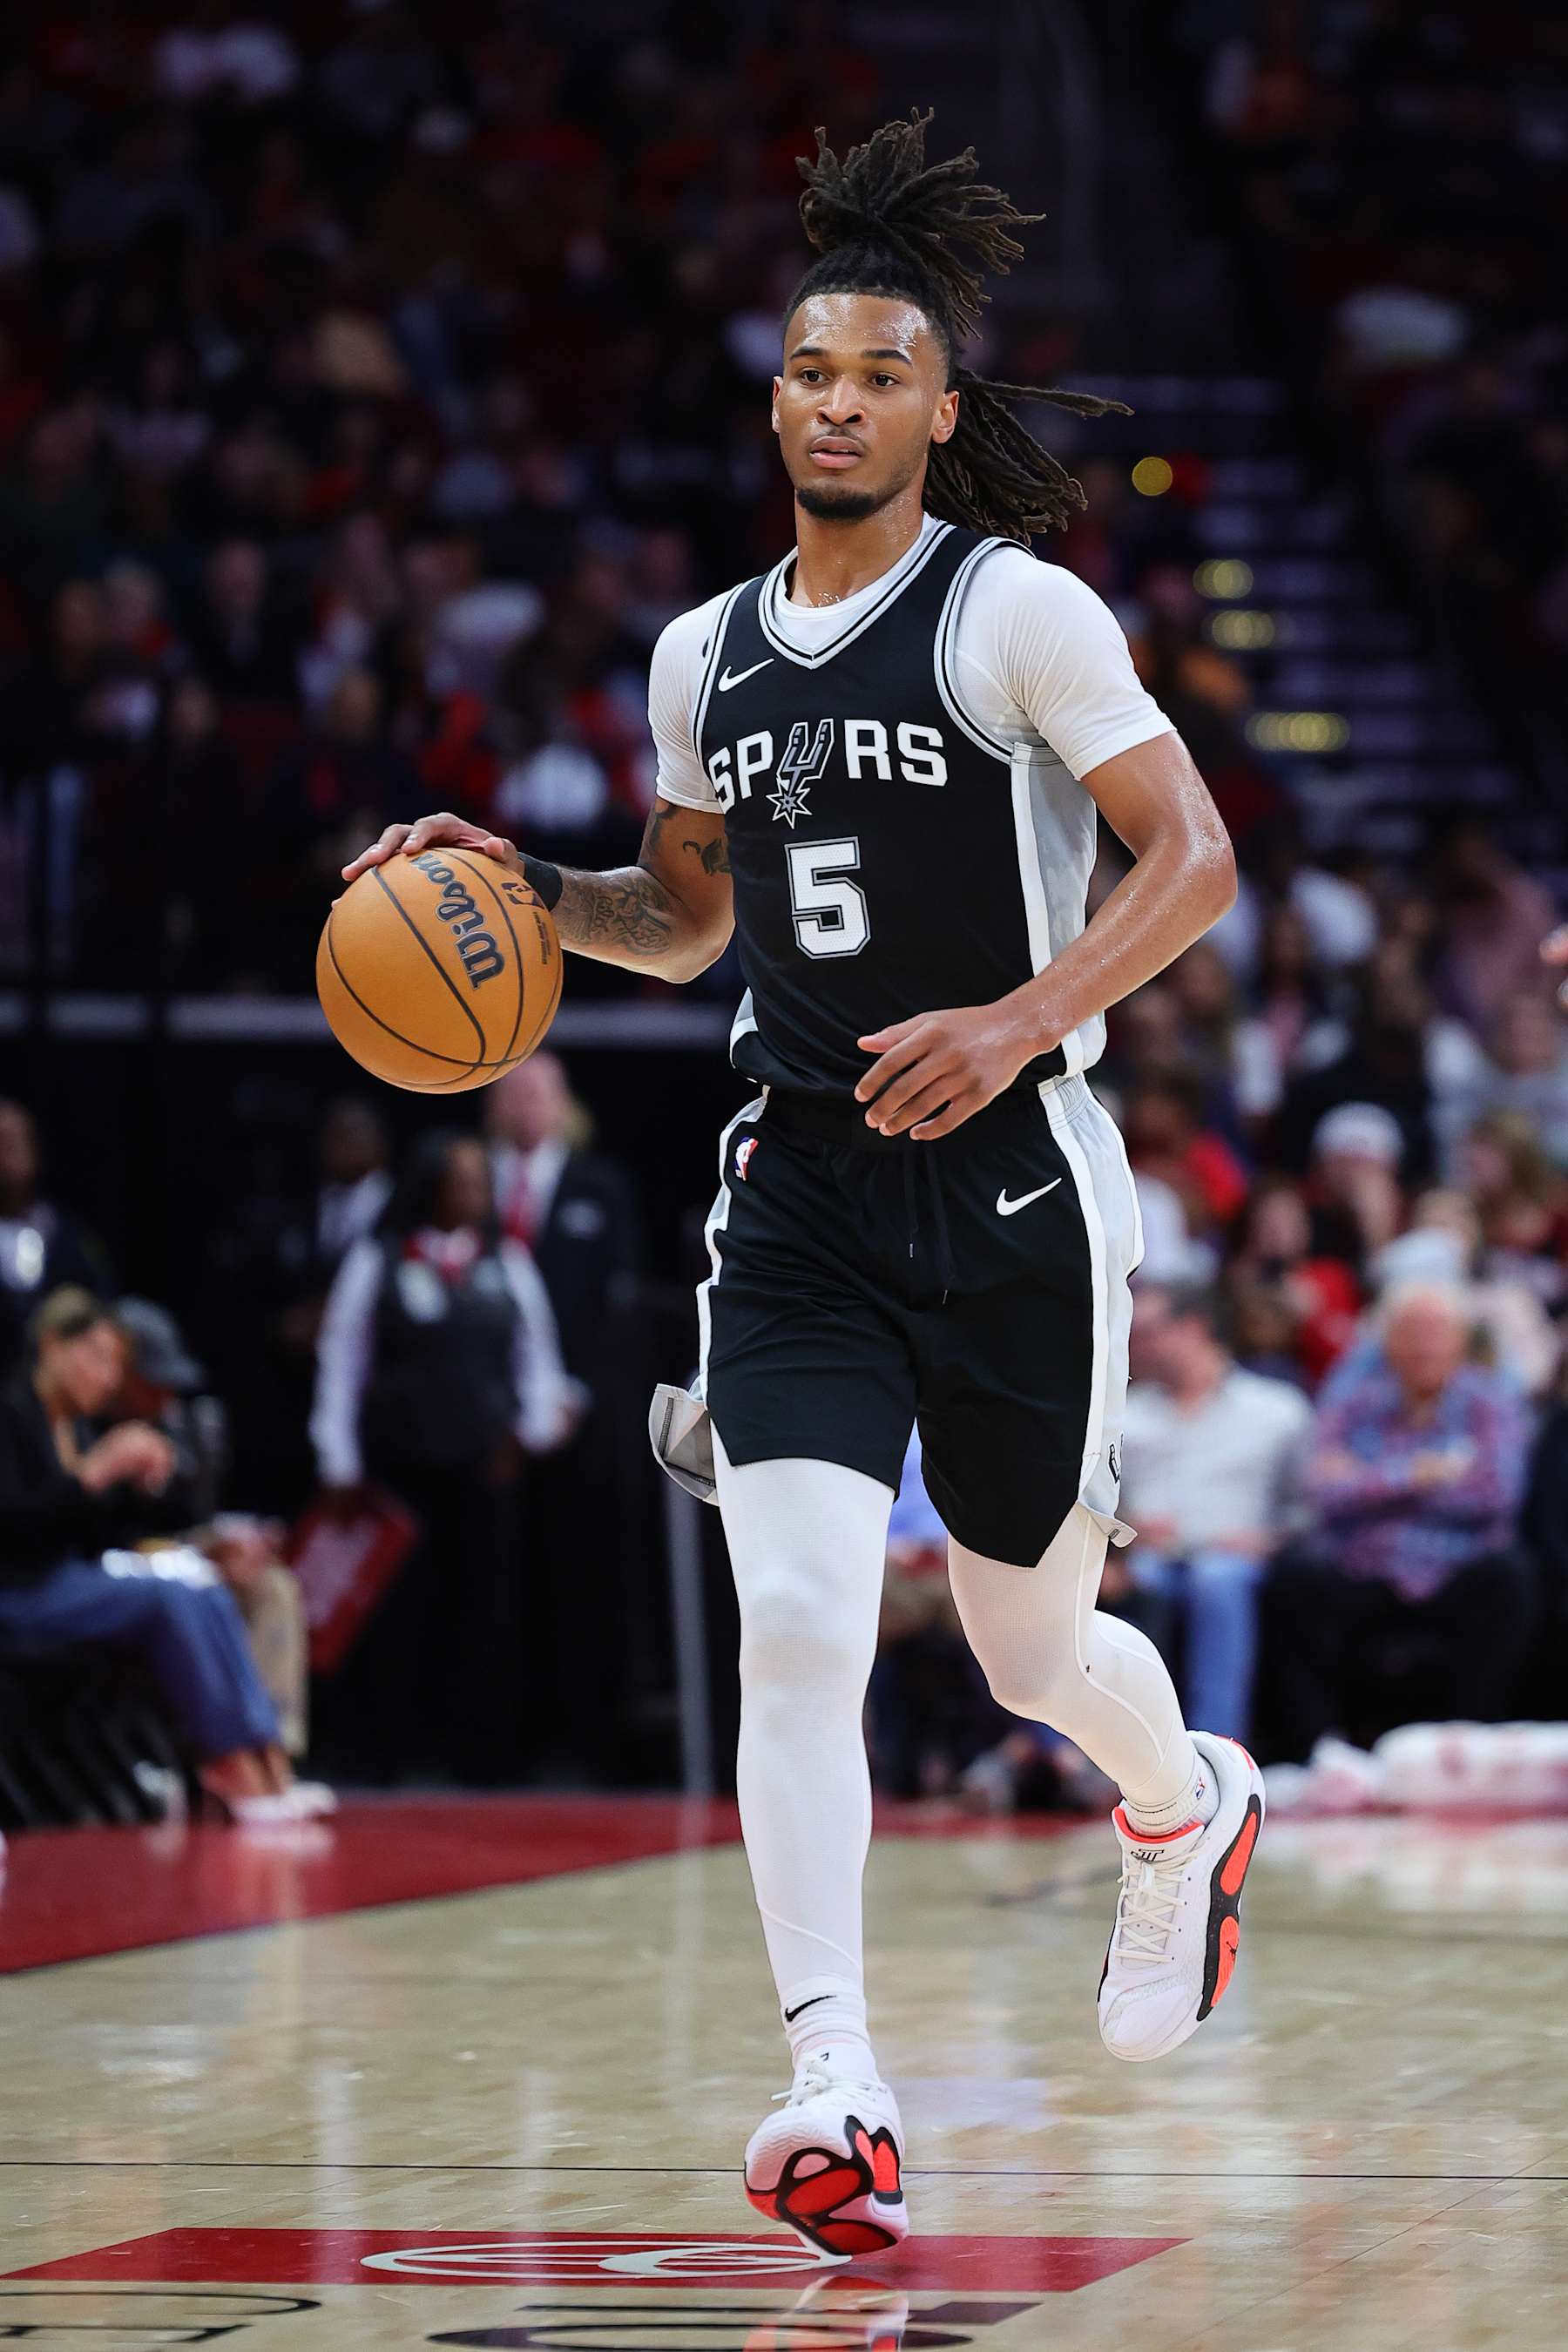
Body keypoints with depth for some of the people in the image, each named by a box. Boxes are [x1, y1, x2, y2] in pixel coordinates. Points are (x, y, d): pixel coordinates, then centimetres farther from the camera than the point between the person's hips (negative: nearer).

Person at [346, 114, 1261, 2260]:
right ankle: (838, 2092, -14)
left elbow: (1193, 858, -13)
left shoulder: (1018, 613, -8)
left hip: (1013, 1193, -4)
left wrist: (1017, 1024, -26)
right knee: (795, 1624, -14)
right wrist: (520, 893, 6)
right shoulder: (708, 657, 10)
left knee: (1034, 1651, 10)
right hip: (803, 1190, 4)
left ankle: (1190, 1813, 46)